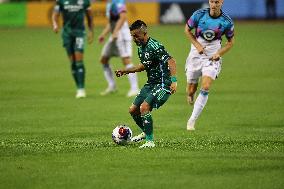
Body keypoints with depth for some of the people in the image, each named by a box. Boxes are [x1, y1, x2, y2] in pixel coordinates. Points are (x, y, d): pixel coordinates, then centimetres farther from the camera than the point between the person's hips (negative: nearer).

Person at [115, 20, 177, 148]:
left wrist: (174, 81, -40)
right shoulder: (141, 48, 9)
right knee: (133, 110, 11)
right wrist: (125, 71, 23)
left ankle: (150, 141, -19)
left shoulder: (155, 47, -21)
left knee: (144, 108, -25)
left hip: (163, 84, -10)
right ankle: (146, 132, 36)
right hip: (151, 84, 10)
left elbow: (171, 61, -29)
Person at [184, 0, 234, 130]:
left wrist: (219, 53, -10)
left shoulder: (227, 21, -9)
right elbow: (187, 29, 5)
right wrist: (197, 45, -7)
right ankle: (190, 98, 42)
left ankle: (192, 120, -12)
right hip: (196, 54, 1)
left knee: (205, 88, -19)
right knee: (191, 90, 3)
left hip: (213, 57, -1)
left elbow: (230, 41, 6)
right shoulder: (199, 14, -11)